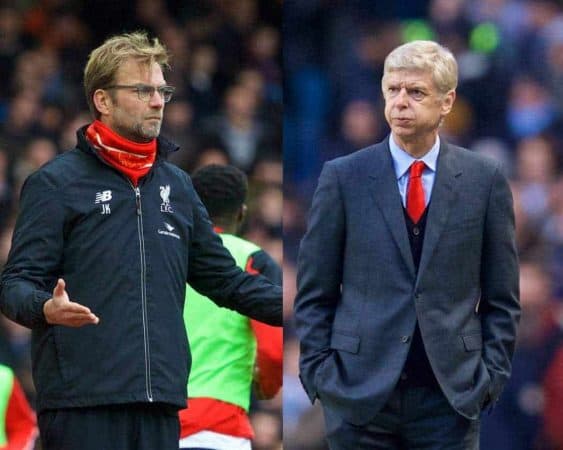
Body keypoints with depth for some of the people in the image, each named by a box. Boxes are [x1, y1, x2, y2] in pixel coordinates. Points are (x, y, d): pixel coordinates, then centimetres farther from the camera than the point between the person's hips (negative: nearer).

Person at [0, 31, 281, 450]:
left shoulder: (176, 184, 19)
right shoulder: (56, 182, 2)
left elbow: (222, 277, 24)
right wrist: (47, 308, -28)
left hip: (160, 401, 5)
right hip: (83, 402, -5)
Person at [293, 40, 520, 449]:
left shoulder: (485, 180, 5)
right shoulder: (343, 177, 4)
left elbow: (502, 297, 8)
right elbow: (314, 293, 6)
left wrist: (492, 375, -1)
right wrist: (318, 372, -2)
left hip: (451, 395, 0)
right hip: (360, 394, 0)